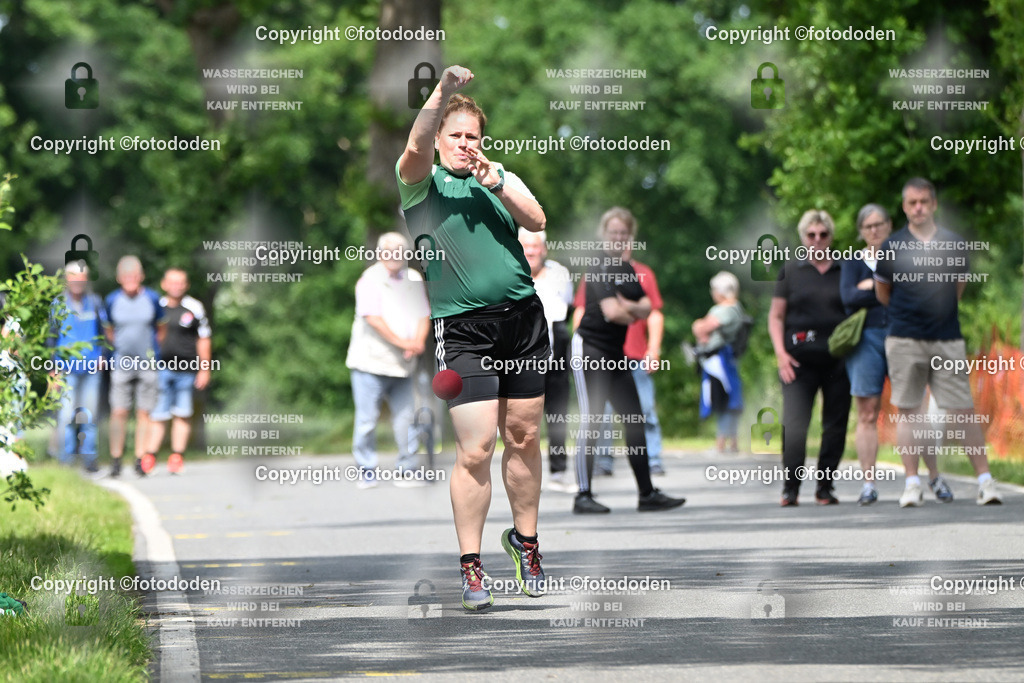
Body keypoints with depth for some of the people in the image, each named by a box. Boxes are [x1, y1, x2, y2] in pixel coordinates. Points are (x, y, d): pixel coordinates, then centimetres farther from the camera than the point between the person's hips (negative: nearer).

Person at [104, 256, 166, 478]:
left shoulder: (152, 299, 1)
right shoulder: (112, 300, 2)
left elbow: (162, 328, 13)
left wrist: (155, 350, 9)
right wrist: (118, 348, 10)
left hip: (148, 364, 0)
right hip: (121, 365, 0)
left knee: (144, 412, 0)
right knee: (119, 412, -6)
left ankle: (140, 460, 5)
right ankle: (116, 461, 0)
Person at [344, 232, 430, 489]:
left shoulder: (413, 279, 12)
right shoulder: (370, 279, -6)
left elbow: (423, 314, 11)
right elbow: (373, 317, -15)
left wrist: (419, 341, -9)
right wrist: (402, 342, -18)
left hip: (402, 364, 5)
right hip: (371, 361, -5)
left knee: (406, 417, 1)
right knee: (367, 419, -4)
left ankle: (406, 468, 11)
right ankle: (366, 471, 5)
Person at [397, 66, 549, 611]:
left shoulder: (501, 177, 15)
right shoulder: (423, 182, 2)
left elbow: (537, 220, 1)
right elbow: (417, 147, -20)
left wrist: (496, 185, -13)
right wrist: (443, 92, -33)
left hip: (523, 317, 4)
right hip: (463, 327, -4)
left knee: (523, 438, 9)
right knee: (475, 449, -10)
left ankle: (525, 539, 26)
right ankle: (470, 566, -2)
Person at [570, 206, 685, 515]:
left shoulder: (628, 270, 14)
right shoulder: (600, 269, -13)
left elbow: (646, 307, 5)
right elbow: (611, 312, -24)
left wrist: (629, 307, -17)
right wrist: (634, 314, -3)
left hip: (615, 354, 9)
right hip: (590, 350, -9)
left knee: (635, 422, 8)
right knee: (590, 422, -10)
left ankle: (647, 494, 13)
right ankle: (583, 496, -9)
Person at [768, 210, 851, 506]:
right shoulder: (791, 271, 9)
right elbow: (776, 316, 10)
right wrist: (781, 352, -4)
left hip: (838, 359, 1)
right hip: (799, 359, -1)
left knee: (836, 425, 1)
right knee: (794, 425, -13)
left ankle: (824, 487, 12)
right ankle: (790, 488, -5)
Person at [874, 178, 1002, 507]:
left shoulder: (953, 244, 5)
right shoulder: (892, 247, 2)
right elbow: (882, 292, 15)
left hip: (948, 340, 1)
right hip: (904, 340, 0)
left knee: (964, 410, -2)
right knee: (908, 411, -1)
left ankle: (985, 480, 0)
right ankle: (912, 483, 3)